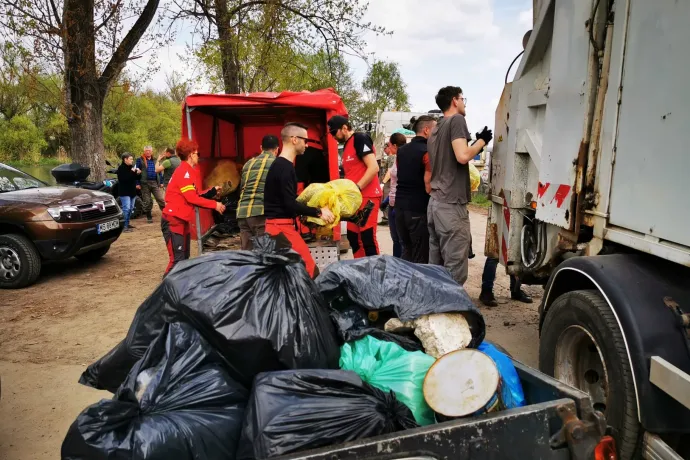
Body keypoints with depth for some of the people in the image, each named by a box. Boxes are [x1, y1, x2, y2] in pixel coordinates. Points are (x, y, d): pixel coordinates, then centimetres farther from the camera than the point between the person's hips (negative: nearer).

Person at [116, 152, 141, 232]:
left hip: (132, 191, 9)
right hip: (124, 192, -9)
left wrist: (138, 174, -2)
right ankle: (124, 226, -15)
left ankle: (127, 223, 25)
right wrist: (132, 172, -27)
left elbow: (136, 178, 20)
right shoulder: (121, 168, -12)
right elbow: (123, 178, -27)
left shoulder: (131, 167, 14)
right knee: (126, 209, -14)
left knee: (130, 208, 14)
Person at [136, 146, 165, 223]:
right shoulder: (140, 160, 3)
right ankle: (149, 217, 16)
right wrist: (137, 183, -5)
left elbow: (159, 171, 15)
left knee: (161, 199, -5)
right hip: (145, 183, -2)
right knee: (147, 201, 5)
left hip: (155, 182, 2)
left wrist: (161, 182, 9)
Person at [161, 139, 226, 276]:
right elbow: (192, 198, -20)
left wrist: (212, 191, 15)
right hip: (173, 221, -10)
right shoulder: (183, 172, -14)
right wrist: (214, 204, -14)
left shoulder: (189, 172, 15)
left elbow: (194, 196, 14)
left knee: (184, 258, 12)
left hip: (182, 221, 10)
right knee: (177, 260, -14)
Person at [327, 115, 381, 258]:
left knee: (368, 239, -8)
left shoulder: (360, 139, -10)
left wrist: (356, 188, -20)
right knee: (353, 237, 13)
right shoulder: (346, 145, 18)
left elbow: (373, 168, -20)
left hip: (367, 197, -10)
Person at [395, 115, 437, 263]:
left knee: (406, 252, 17)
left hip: (400, 207, 8)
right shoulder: (428, 152, -13)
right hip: (419, 210, -7)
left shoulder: (401, 150, 11)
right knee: (421, 257, 0)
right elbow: (429, 187, -16)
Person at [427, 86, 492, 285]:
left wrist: (476, 144, 25)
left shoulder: (436, 129, 20)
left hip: (435, 202, 9)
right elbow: (462, 156, -20)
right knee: (454, 270, -6)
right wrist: (482, 141, -3)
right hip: (451, 204, -9)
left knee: (436, 266, 13)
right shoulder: (457, 120, -5)